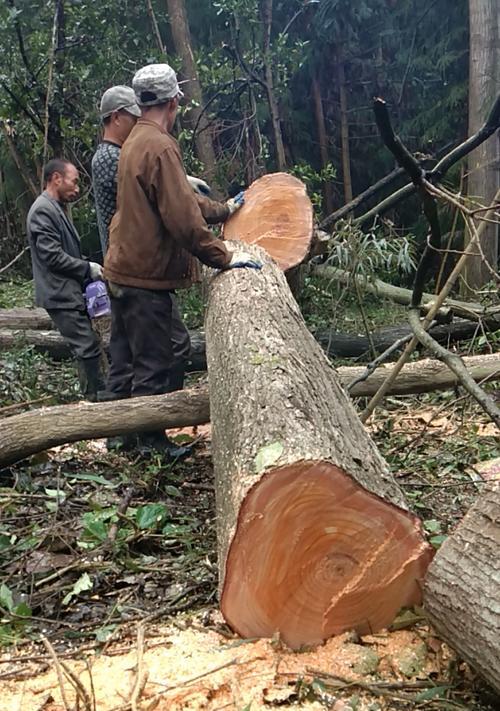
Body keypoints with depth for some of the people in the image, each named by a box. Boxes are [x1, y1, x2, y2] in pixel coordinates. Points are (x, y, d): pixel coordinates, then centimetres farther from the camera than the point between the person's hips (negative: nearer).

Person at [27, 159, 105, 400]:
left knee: (86, 346, 12)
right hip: (60, 294, -10)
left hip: (70, 291, 10)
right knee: (87, 347, -9)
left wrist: (88, 269, 8)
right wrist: (89, 268, -12)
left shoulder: (56, 208, 16)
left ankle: (97, 396, 19)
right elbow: (52, 256, -20)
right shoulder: (42, 210, -15)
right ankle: (96, 397, -1)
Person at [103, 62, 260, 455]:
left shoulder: (136, 140, 14)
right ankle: (151, 442, 9)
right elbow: (183, 218, -24)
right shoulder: (160, 147, -18)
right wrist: (224, 257, -18)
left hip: (124, 269, 10)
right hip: (147, 275, -10)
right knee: (154, 366, -1)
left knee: (126, 359, 17)